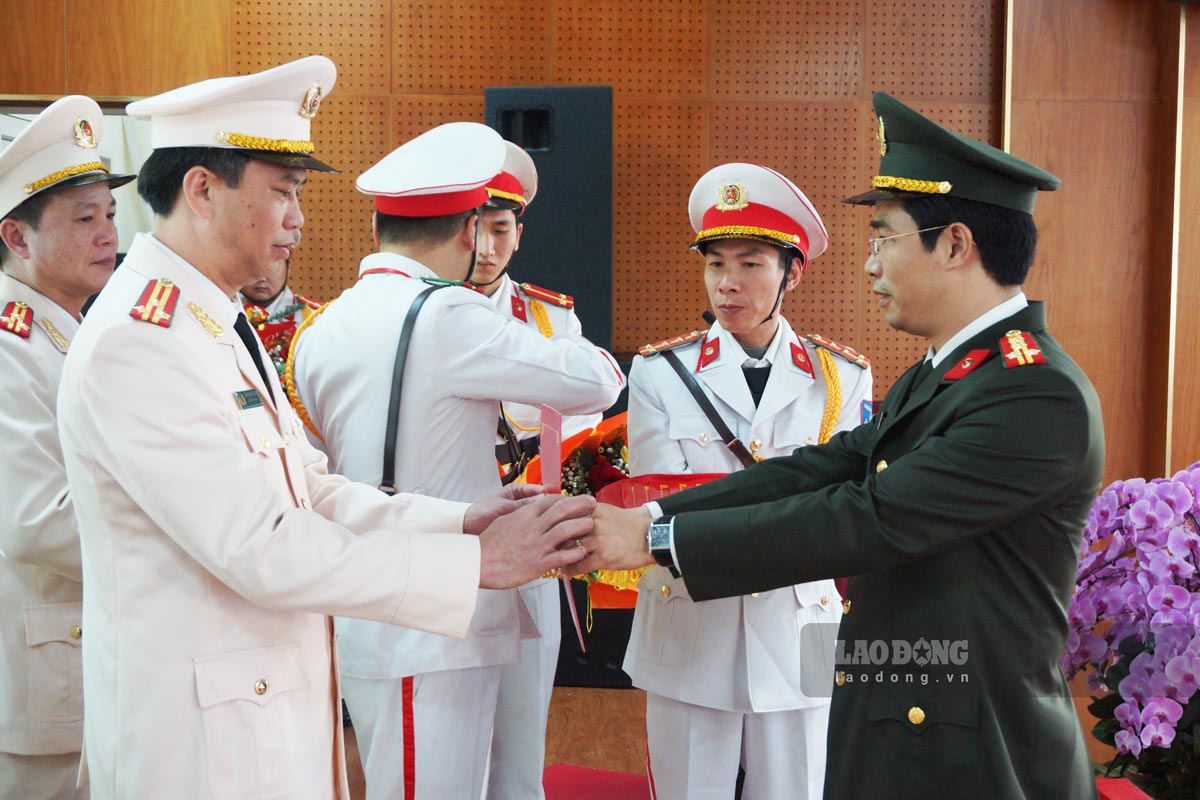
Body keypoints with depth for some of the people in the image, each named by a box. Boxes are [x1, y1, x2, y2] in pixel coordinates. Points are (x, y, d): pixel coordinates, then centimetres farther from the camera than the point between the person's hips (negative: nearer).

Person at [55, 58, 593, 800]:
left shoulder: (219, 323, 10)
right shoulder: (138, 342, -21)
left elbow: (314, 493, 9)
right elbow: (264, 549, -25)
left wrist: (457, 520, -5)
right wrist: (479, 560, -22)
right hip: (205, 734, -9)